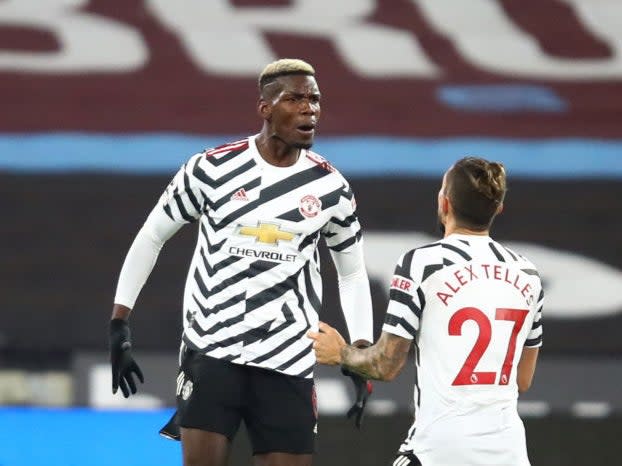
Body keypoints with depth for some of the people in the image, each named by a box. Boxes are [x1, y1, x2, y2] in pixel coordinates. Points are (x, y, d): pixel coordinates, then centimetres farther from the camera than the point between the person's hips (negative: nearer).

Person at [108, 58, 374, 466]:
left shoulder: (331, 188, 4)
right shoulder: (212, 169, -3)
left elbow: (353, 273, 15)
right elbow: (151, 237, 8)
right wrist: (119, 325, 4)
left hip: (289, 361, 2)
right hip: (211, 351, -2)